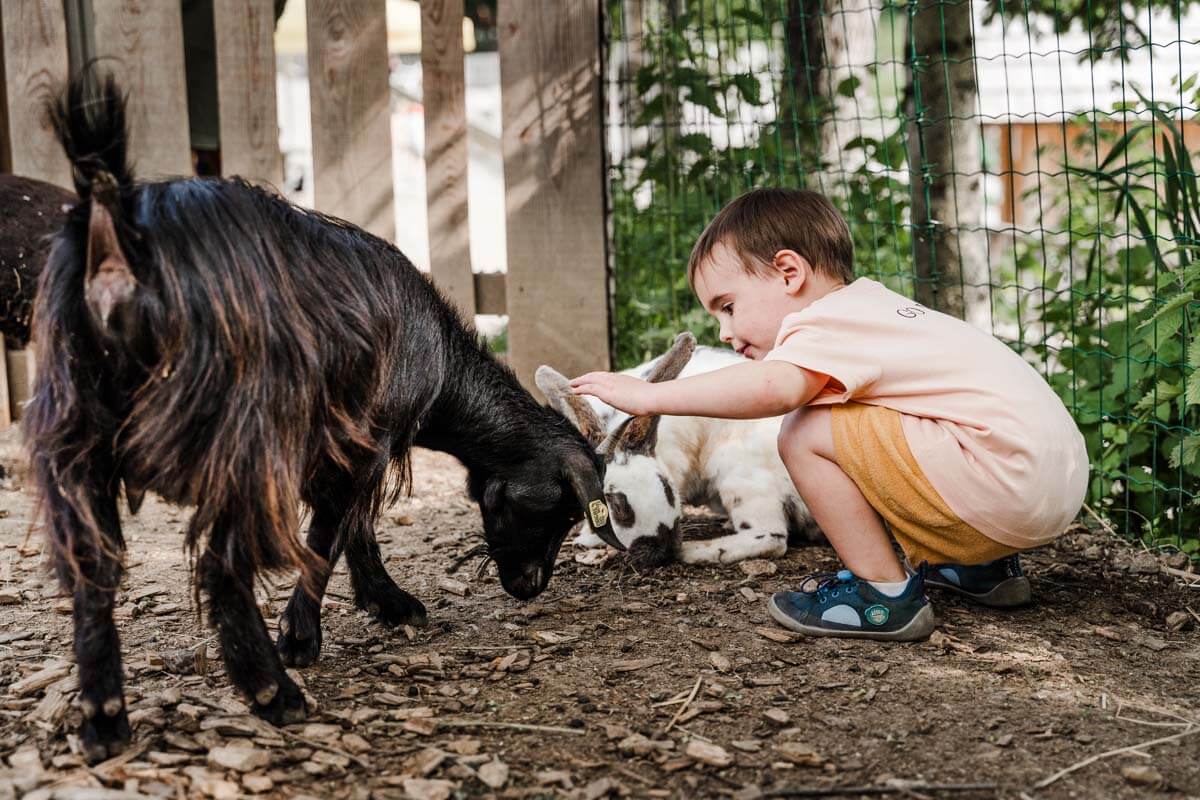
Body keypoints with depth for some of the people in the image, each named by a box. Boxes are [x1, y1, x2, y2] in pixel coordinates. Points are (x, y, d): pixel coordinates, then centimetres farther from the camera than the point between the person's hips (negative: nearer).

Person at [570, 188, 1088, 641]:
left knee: (807, 434, -12)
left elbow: (772, 388, -29)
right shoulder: (869, 307, 20)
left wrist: (650, 397, -25)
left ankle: (885, 593, -3)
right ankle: (982, 568, 26)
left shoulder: (829, 324, -10)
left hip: (1008, 484, -10)